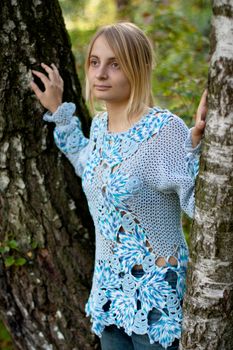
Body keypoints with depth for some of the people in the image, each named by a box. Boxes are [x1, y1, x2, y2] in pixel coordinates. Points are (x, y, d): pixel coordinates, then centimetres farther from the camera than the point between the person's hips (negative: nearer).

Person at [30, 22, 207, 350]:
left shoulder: (165, 130, -22)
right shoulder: (100, 124, 1)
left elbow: (200, 204, -24)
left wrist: (197, 144, -38)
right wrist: (59, 112, 19)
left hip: (155, 287, -7)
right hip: (109, 283, 7)